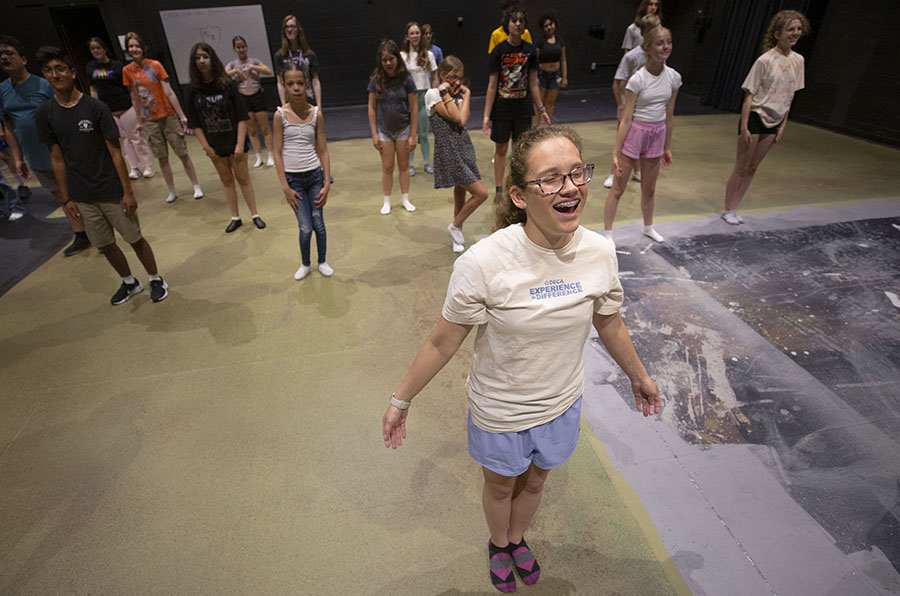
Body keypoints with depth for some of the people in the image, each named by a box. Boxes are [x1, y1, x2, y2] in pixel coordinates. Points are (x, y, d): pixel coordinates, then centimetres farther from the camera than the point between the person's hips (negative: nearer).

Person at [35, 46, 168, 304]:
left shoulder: (95, 108, -9)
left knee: (135, 238, 5)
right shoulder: (45, 114, 1)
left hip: (111, 192, -4)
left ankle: (156, 280, 24)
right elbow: (57, 159, 5)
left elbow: (115, 152, -9)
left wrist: (128, 191, -10)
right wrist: (66, 198, 5)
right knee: (105, 245, 13)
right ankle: (129, 282, 33)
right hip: (82, 197, 4)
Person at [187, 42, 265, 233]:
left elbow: (242, 117, -10)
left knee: (243, 179, 5)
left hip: (234, 142, -3)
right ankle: (235, 218, 21)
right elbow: (195, 124, 1)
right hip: (215, 146, 3)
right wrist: (206, 147, -4)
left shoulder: (227, 85, -8)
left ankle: (255, 215, 16)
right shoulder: (194, 91, -2)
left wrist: (240, 144, -14)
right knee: (227, 181, 12)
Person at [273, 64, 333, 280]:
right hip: (293, 179, -1)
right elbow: (277, 153, -5)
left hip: (315, 175, 1)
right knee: (305, 228, -1)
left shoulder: (316, 113, -2)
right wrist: (285, 187, -9)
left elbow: (323, 150, 1)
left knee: (318, 224, 7)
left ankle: (322, 262, 29)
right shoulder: (281, 115, -7)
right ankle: (305, 264, 24)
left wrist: (326, 183, -4)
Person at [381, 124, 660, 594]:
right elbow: (443, 343, -18)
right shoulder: (483, 263, -31)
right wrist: (400, 401, -9)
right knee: (500, 487, 27)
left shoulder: (599, 252, -17)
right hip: (499, 411, -3)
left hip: (562, 404, 3)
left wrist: (639, 376, 16)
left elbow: (609, 326, 1)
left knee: (534, 482, 30)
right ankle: (498, 544, 62)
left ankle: (517, 538, 64)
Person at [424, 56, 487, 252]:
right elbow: (455, 117, -18)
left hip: (464, 148, 7)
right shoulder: (433, 94, -7)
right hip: (448, 152, -7)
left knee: (461, 195, 15)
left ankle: (456, 237, 30)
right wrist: (445, 93, -14)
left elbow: (463, 120, -6)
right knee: (481, 193, -9)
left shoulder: (458, 95, 13)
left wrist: (466, 94, -2)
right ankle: (455, 226, 11)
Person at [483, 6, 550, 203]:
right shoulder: (499, 50, -7)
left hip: (523, 108, 3)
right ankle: (498, 191, 17)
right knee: (501, 149, 6)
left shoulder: (530, 50, 2)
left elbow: (533, 84, 8)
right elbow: (492, 85, -7)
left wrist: (541, 109, 8)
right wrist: (486, 115, -11)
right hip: (502, 107, -3)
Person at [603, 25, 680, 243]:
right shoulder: (638, 80, -16)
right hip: (635, 134, -5)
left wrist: (667, 147, 13)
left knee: (649, 189, 20)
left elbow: (669, 115, 9)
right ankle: (607, 234, 13)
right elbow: (626, 120, -16)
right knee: (618, 189, 0)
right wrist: (615, 152, -17)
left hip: (657, 135, 5)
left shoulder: (674, 77, 0)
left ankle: (648, 227, 40)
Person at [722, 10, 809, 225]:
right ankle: (728, 210, 10)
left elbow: (789, 97, 10)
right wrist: (744, 127, -17)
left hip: (774, 121, 6)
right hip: (755, 117, -6)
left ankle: (734, 209, 17)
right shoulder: (765, 60, -13)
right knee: (741, 167, -2)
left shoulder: (798, 60, 5)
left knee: (752, 168, 9)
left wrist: (782, 126, 8)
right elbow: (749, 95, -13)